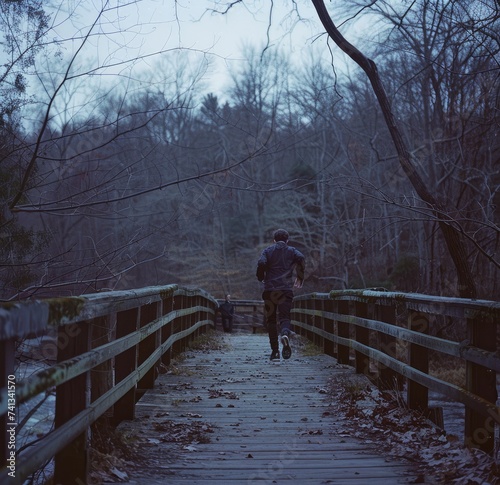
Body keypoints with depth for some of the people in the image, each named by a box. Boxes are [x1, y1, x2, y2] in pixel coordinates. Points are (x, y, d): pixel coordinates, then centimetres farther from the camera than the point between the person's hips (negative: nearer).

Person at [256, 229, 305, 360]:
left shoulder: (268, 250, 12)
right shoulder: (291, 251, 12)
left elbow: (261, 263, -8)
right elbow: (301, 259, -9)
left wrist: (261, 278, 9)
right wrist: (300, 278, 2)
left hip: (270, 289, 1)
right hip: (286, 289, 0)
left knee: (271, 320, 9)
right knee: (284, 317, -4)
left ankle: (275, 350, 6)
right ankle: (285, 334, -38)